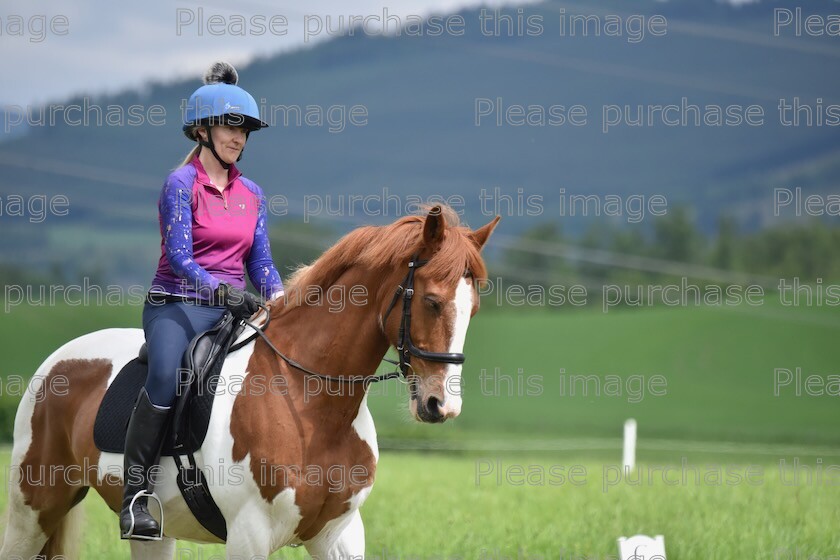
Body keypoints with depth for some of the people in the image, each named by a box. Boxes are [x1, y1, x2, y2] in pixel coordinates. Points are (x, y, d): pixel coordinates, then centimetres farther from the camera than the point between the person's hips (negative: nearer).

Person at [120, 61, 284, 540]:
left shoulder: (252, 194, 15)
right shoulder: (182, 184, -4)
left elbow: (261, 260, 14)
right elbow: (178, 256, -13)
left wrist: (278, 297, -7)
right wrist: (222, 291, -28)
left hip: (233, 310, 6)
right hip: (177, 305, -6)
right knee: (166, 380, -32)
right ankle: (136, 496, -24)